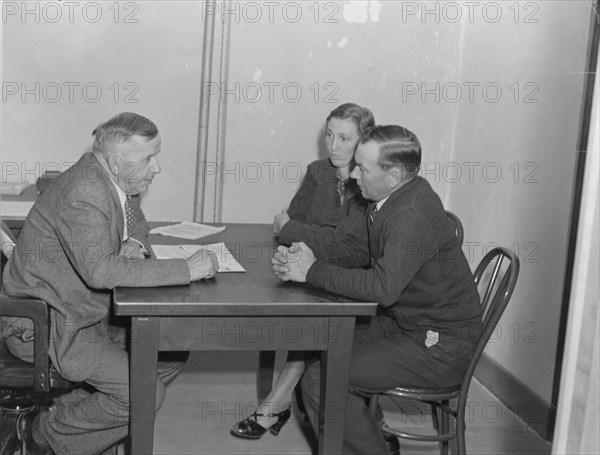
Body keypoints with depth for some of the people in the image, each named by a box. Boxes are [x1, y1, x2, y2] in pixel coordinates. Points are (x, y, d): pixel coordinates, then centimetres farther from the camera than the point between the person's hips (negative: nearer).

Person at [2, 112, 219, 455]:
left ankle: (67, 410, 12)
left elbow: (136, 224, 19)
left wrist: (136, 244, -8)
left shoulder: (119, 181, 0)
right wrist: (187, 269, -39)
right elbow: (100, 271, -40)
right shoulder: (82, 195, -28)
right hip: (51, 324, -10)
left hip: (93, 312, 10)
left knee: (173, 353, 7)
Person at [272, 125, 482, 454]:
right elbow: (354, 247, 10)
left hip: (438, 346, -10)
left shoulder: (413, 216, -27)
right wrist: (303, 261, -8)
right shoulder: (393, 199, 4)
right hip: (402, 322, 10)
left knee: (321, 380, -15)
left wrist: (313, 272, -25)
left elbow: (383, 287, -35)